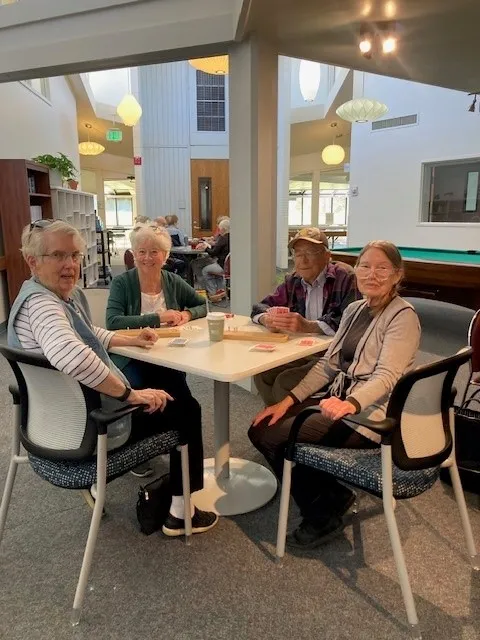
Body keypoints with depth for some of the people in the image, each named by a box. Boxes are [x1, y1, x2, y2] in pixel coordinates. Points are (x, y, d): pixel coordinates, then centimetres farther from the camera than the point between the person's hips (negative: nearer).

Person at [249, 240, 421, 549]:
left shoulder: (403, 316, -11)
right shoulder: (354, 309, 11)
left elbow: (386, 377, -24)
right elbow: (328, 364, 9)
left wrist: (350, 404, -44)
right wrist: (288, 401, -2)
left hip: (369, 414, -8)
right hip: (340, 400, 8)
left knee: (274, 438, -17)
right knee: (260, 429, -1)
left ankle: (323, 517, 6)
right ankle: (333, 495, 10)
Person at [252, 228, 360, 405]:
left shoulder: (345, 277, -12)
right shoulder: (293, 281, 10)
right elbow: (260, 308, 10)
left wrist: (308, 326, -36)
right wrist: (267, 319, -15)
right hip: (301, 353, 7)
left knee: (284, 383, -23)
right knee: (262, 373, -11)